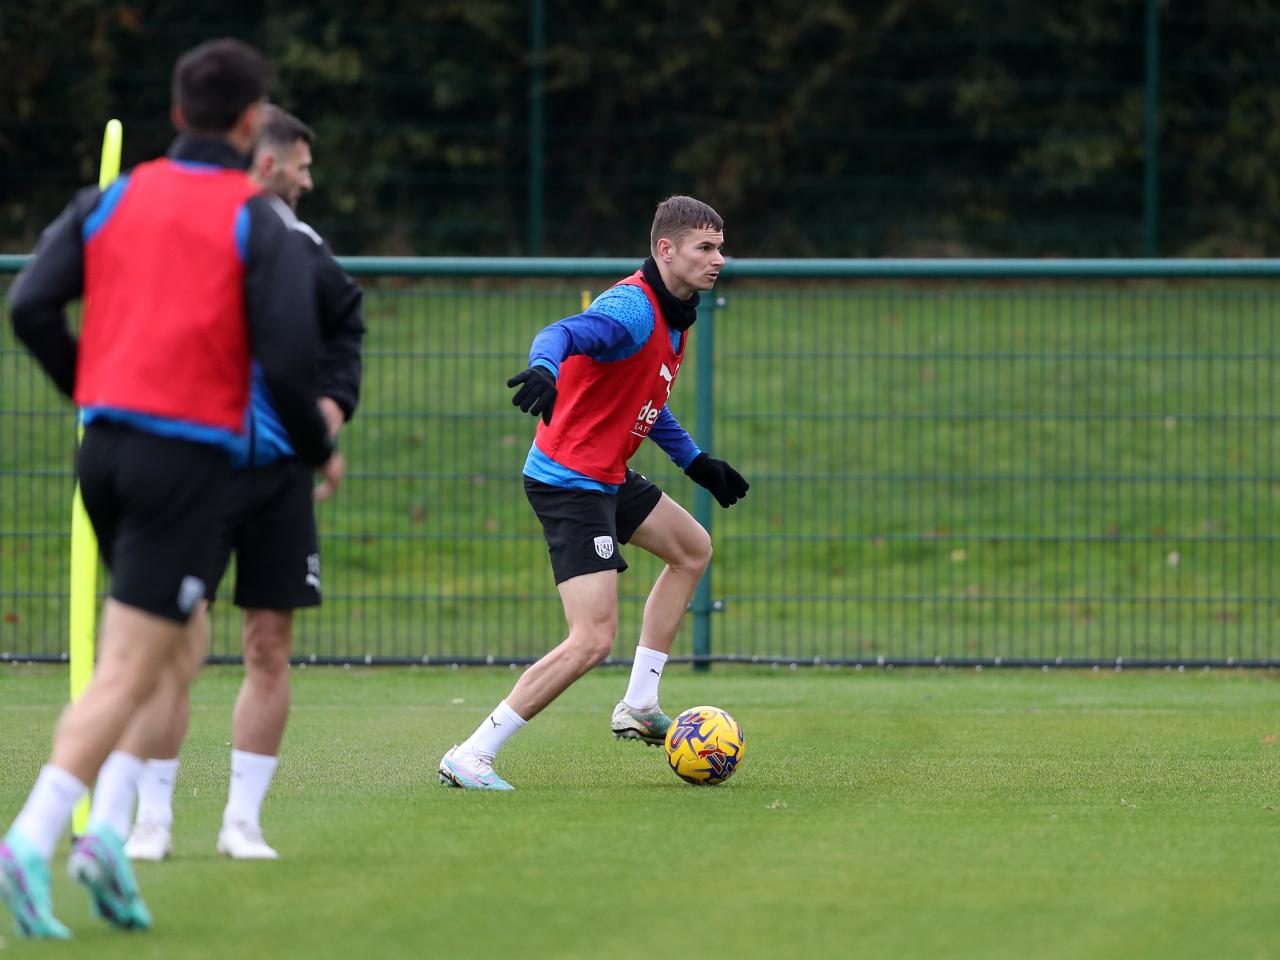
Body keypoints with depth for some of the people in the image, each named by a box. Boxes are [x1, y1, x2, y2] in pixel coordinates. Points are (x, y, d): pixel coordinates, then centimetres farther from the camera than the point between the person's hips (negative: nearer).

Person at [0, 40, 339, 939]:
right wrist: (319, 448, 7)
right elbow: (290, 357, -11)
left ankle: (107, 830, 8)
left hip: (106, 440, 6)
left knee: (178, 635, 22)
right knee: (127, 673, -6)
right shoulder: (258, 222, -5)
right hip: (190, 454, -6)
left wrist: (90, 391, 15)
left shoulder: (112, 200, 8)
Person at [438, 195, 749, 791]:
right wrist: (544, 367, -61)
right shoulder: (633, 306, -20)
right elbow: (563, 333, -39)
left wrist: (695, 462, 30)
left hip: (607, 479, 11)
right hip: (569, 483, -11)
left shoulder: (674, 317, 12)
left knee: (692, 549, 27)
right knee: (594, 638, -18)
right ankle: (471, 757, -16)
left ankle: (638, 708, 28)